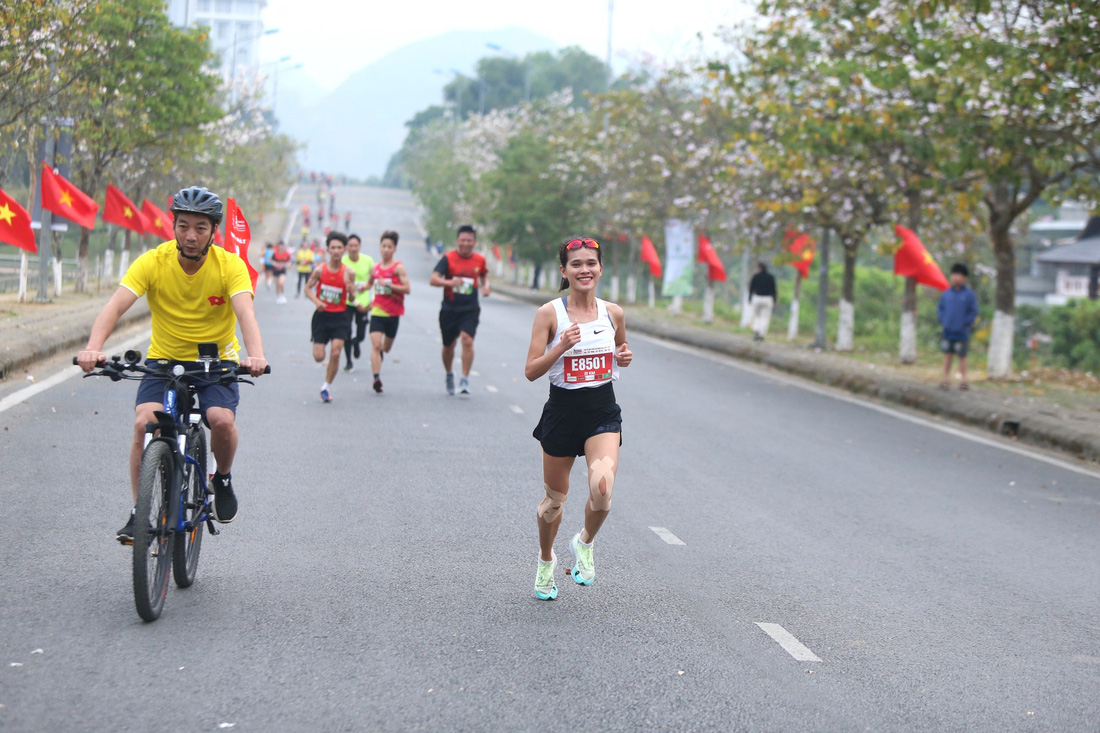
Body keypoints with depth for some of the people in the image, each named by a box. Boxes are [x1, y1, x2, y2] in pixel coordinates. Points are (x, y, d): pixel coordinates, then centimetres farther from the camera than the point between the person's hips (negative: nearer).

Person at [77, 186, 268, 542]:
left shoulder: (230, 265, -15)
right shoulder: (153, 262, -15)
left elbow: (246, 313, -30)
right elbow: (116, 305, -26)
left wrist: (256, 355, -50)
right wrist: (93, 348, -45)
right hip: (165, 358, 1)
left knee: (222, 420, -27)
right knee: (145, 422, -23)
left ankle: (222, 478, 7)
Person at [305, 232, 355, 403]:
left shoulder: (348, 272, -5)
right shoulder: (320, 270, -4)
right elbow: (308, 288, 6)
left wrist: (350, 286, -24)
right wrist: (316, 301, -12)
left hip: (339, 317, 0)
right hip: (322, 315, 1)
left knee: (335, 353, -11)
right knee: (319, 357, -3)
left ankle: (327, 387, 8)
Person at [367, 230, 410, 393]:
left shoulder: (398, 267, -6)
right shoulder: (375, 268, 7)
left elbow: (407, 289, -15)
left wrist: (388, 285, -21)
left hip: (393, 312, -1)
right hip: (377, 311, 2)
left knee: (386, 347, 14)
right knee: (375, 345, -15)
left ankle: (380, 354, 50)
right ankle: (376, 377, -19)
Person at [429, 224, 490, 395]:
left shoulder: (480, 260, 2)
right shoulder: (448, 258, -7)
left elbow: (484, 275, 23)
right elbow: (433, 280, -17)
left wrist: (486, 286, 1)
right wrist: (450, 282, -35)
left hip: (470, 309, 0)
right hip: (449, 309, 0)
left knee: (467, 340, -19)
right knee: (448, 345, 12)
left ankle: (465, 380, -15)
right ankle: (449, 374, 38)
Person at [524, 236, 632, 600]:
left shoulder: (613, 313, 2)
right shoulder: (549, 313, -8)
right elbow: (531, 371, -10)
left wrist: (624, 358, -2)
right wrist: (562, 346, -24)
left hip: (603, 412, 1)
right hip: (562, 411, -1)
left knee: (602, 487, -22)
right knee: (554, 499, 11)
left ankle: (584, 543, 9)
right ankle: (546, 560, 40)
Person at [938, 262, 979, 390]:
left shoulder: (969, 295, -4)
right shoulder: (946, 293, 6)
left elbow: (973, 312, -2)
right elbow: (940, 308, 15)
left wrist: (966, 324, -8)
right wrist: (942, 321, 4)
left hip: (962, 333, -3)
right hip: (947, 331, 3)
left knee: (962, 356, 5)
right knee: (947, 355, 6)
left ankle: (963, 380, 12)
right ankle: (946, 379, 11)